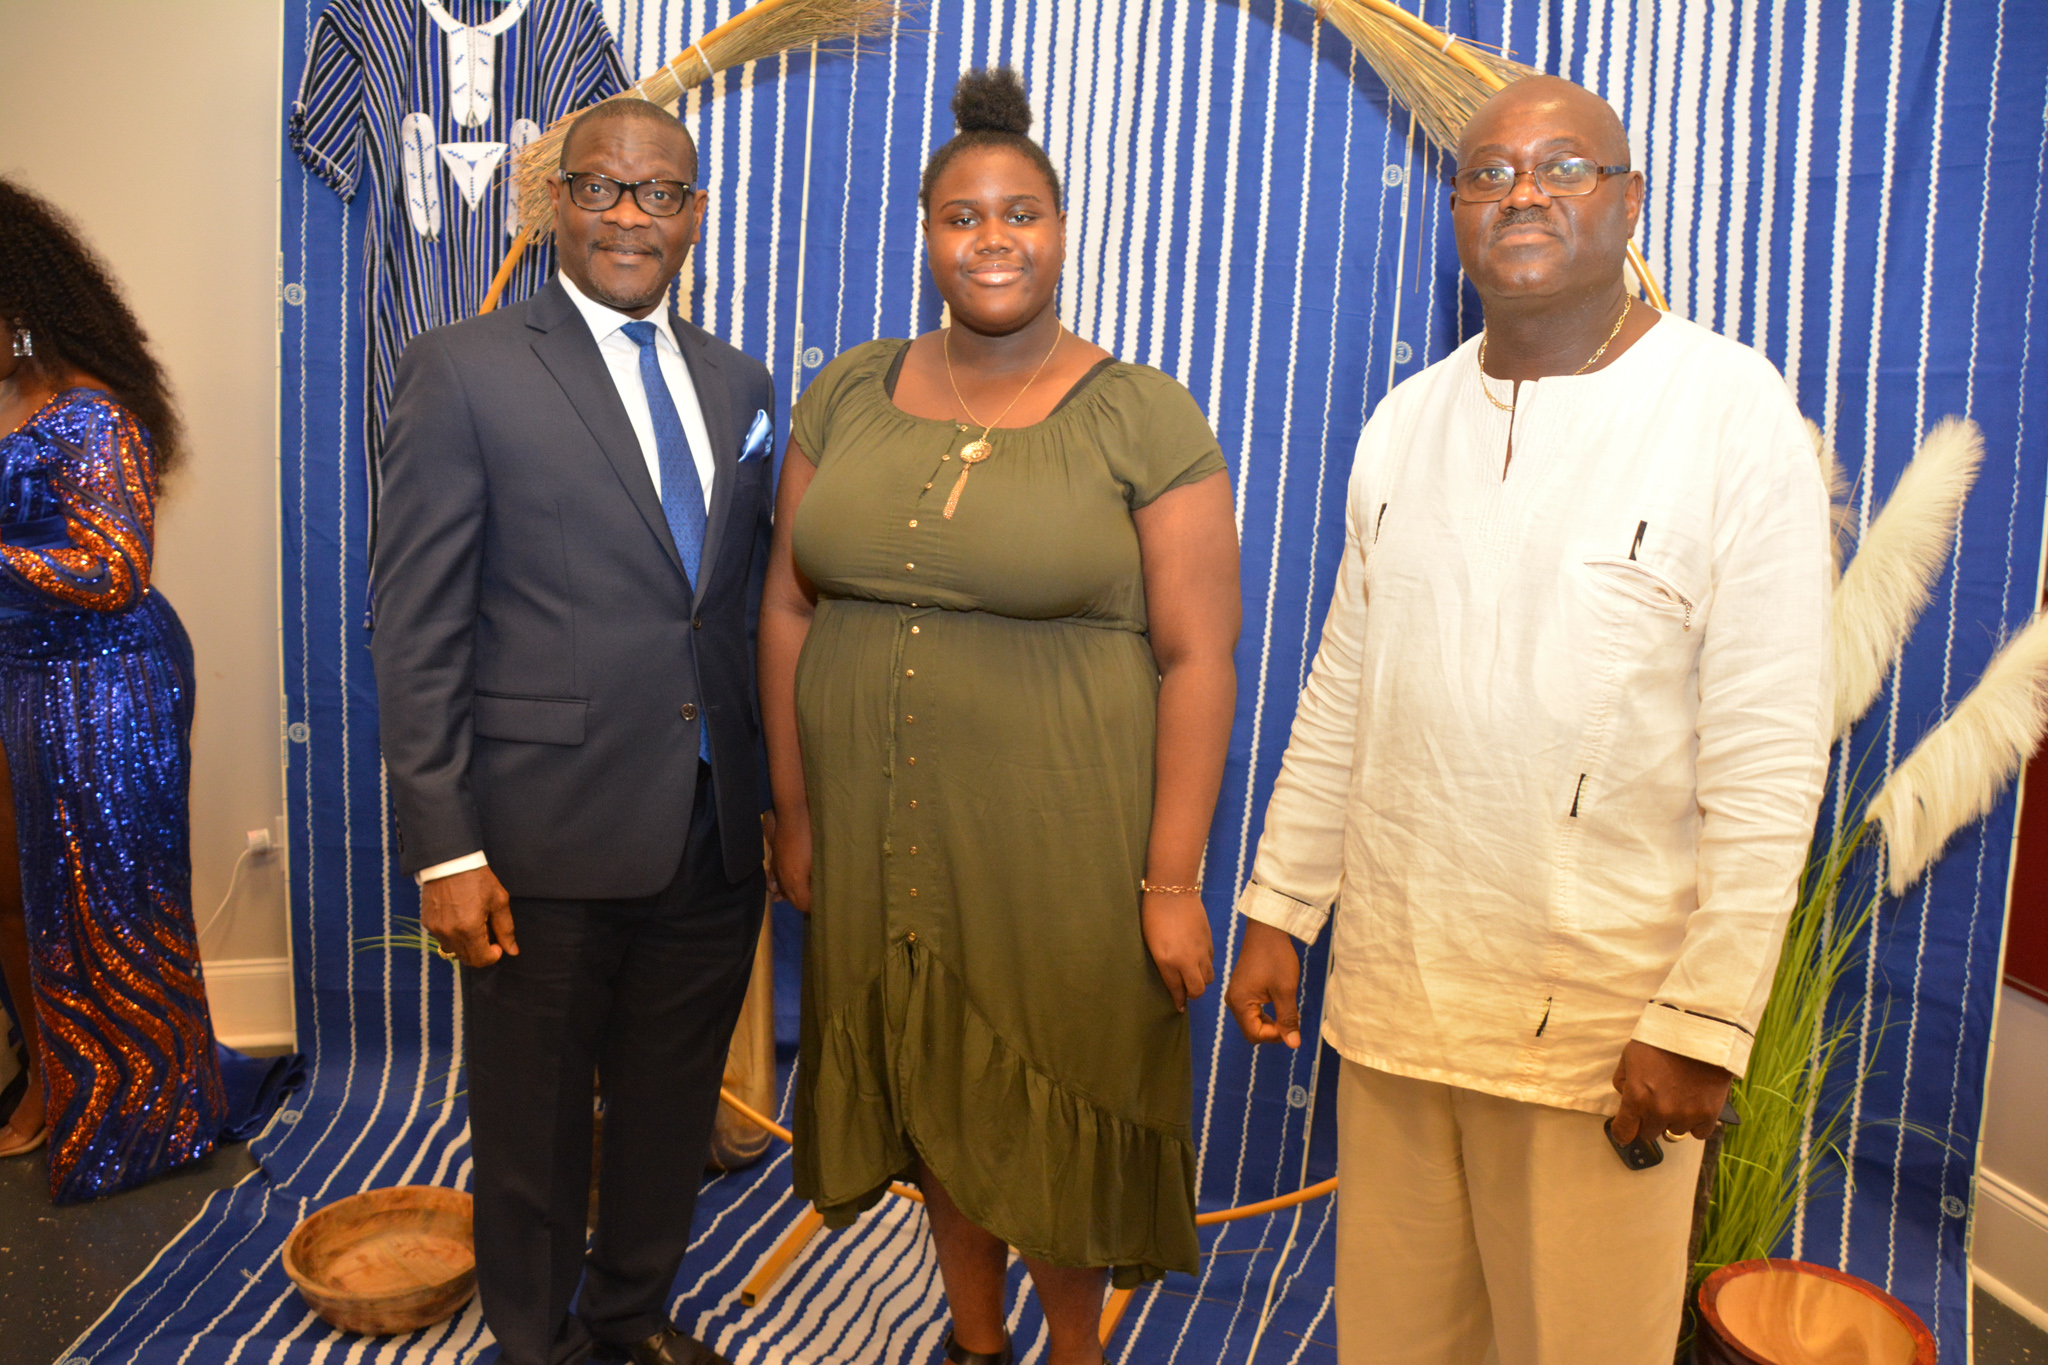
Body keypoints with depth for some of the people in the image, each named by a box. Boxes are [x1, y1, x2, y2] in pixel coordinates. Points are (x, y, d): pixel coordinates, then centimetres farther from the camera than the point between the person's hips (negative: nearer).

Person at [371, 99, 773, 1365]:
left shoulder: (739, 383, 10)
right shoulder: (463, 370, -5)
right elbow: (416, 629, -8)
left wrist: (778, 791, 9)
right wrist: (444, 848, -12)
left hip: (714, 834, 5)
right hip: (550, 839, -4)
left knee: (673, 1105, 19)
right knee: (534, 1118, 14)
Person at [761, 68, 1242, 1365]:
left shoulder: (1143, 417, -7)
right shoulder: (848, 395, 5)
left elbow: (1197, 658, -10)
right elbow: (789, 605, 9)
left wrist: (1172, 881, -12)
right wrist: (795, 808, 7)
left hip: (1061, 854, -4)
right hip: (879, 842, 4)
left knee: (1053, 1119, 10)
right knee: (934, 1103, 19)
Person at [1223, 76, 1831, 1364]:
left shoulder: (1733, 412, -7)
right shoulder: (1406, 420, 7)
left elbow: (1769, 756, -10)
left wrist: (1705, 1024, -13)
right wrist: (1280, 910, 9)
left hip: (1600, 1019, -4)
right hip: (1390, 992, 5)